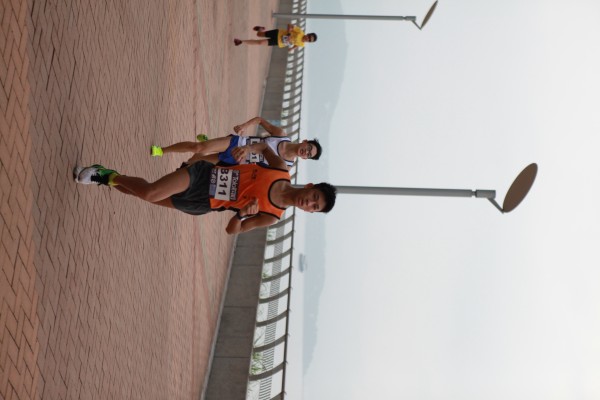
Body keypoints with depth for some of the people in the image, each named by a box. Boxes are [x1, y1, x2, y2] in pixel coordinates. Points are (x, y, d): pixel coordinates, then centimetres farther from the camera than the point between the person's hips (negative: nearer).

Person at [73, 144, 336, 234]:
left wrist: (243, 213, -22)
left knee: (149, 196, -8)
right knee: (149, 193, -17)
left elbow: (233, 230, -3)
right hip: (204, 174, 0)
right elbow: (264, 146, 14)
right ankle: (106, 176, 7)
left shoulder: (271, 218, -8)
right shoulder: (281, 170, -7)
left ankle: (108, 177, 13)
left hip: (201, 205, 0)